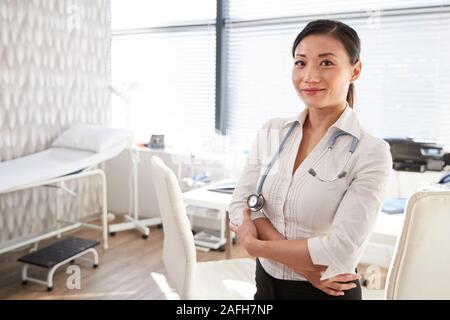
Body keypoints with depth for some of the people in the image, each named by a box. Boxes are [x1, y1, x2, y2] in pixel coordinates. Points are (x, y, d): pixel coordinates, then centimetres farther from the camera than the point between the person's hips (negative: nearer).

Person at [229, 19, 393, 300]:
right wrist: (304, 261, -19)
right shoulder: (271, 132, -3)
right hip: (266, 283, 4)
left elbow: (341, 250, -22)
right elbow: (241, 204, -8)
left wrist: (255, 245, -13)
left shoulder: (371, 153, -17)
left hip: (326, 292, -4)